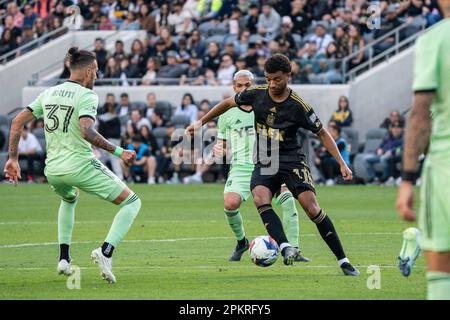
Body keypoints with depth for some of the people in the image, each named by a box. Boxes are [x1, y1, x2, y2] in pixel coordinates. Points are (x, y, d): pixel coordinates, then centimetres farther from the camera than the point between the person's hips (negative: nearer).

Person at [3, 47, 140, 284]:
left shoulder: (49, 93, 12)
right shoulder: (86, 96, -8)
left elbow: (17, 121, 11)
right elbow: (86, 132, -25)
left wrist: (13, 158, 16)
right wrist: (117, 152, -20)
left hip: (53, 171, 7)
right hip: (81, 165, -7)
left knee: (69, 200, 40)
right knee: (132, 202, 5)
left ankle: (64, 258, 25)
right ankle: (105, 251, -16)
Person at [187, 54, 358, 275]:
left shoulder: (298, 106, -9)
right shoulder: (256, 94, -1)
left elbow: (322, 134, 0)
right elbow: (228, 103, 17)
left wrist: (342, 164, -4)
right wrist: (201, 121, 18)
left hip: (292, 160, -3)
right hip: (264, 163, 3)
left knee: (311, 207, -18)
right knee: (260, 198, -29)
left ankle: (342, 261, -10)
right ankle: (285, 248, -40)